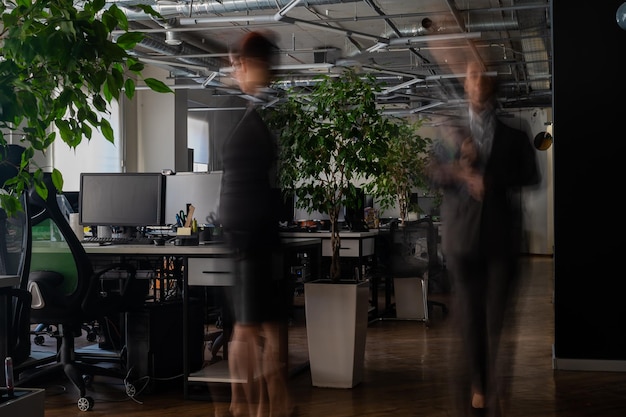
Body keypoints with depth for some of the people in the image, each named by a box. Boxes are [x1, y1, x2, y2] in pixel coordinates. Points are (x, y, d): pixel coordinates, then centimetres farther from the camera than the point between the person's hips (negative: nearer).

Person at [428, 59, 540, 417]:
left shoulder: (515, 131, 4)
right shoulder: (452, 131, 8)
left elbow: (530, 175, 0)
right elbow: (434, 173, 4)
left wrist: (488, 180, -11)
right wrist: (460, 169, -15)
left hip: (503, 233, -1)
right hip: (463, 232, 1)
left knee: (499, 314, 1)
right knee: (470, 312, 6)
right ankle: (476, 384, 19)